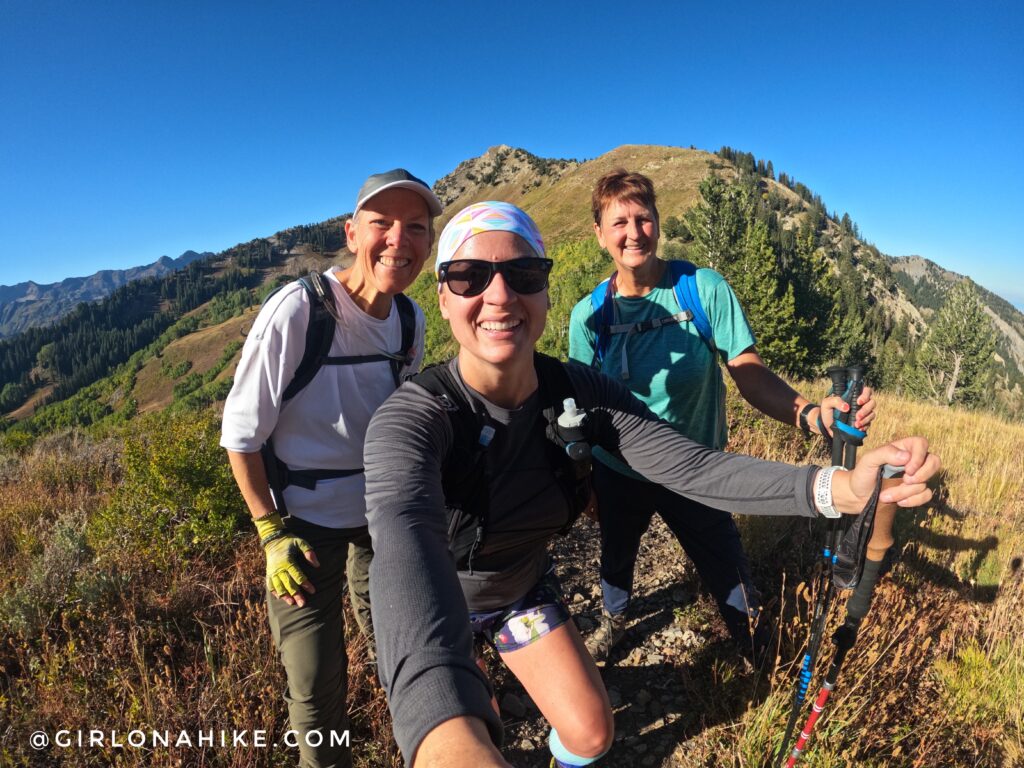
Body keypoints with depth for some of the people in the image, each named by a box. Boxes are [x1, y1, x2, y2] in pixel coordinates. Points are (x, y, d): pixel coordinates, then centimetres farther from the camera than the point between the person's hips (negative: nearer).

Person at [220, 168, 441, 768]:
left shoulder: (411, 318, -5)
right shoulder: (298, 311, -23)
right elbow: (240, 435, -14)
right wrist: (272, 533, -13)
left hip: (383, 516, 5)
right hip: (304, 527, -4)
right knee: (316, 684, 5)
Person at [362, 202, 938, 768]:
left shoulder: (578, 393, -20)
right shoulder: (413, 418, -35)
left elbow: (692, 466, -25)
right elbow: (405, 539, -53)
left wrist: (841, 486, -39)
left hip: (524, 588, 3)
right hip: (439, 606, -2)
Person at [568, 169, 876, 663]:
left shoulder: (704, 289, -16)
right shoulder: (589, 314, -13)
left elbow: (750, 374, -19)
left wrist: (810, 413, -38)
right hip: (618, 475, 2)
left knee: (731, 582, 7)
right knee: (616, 559, 26)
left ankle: (762, 660, 40)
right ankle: (613, 621, 60)